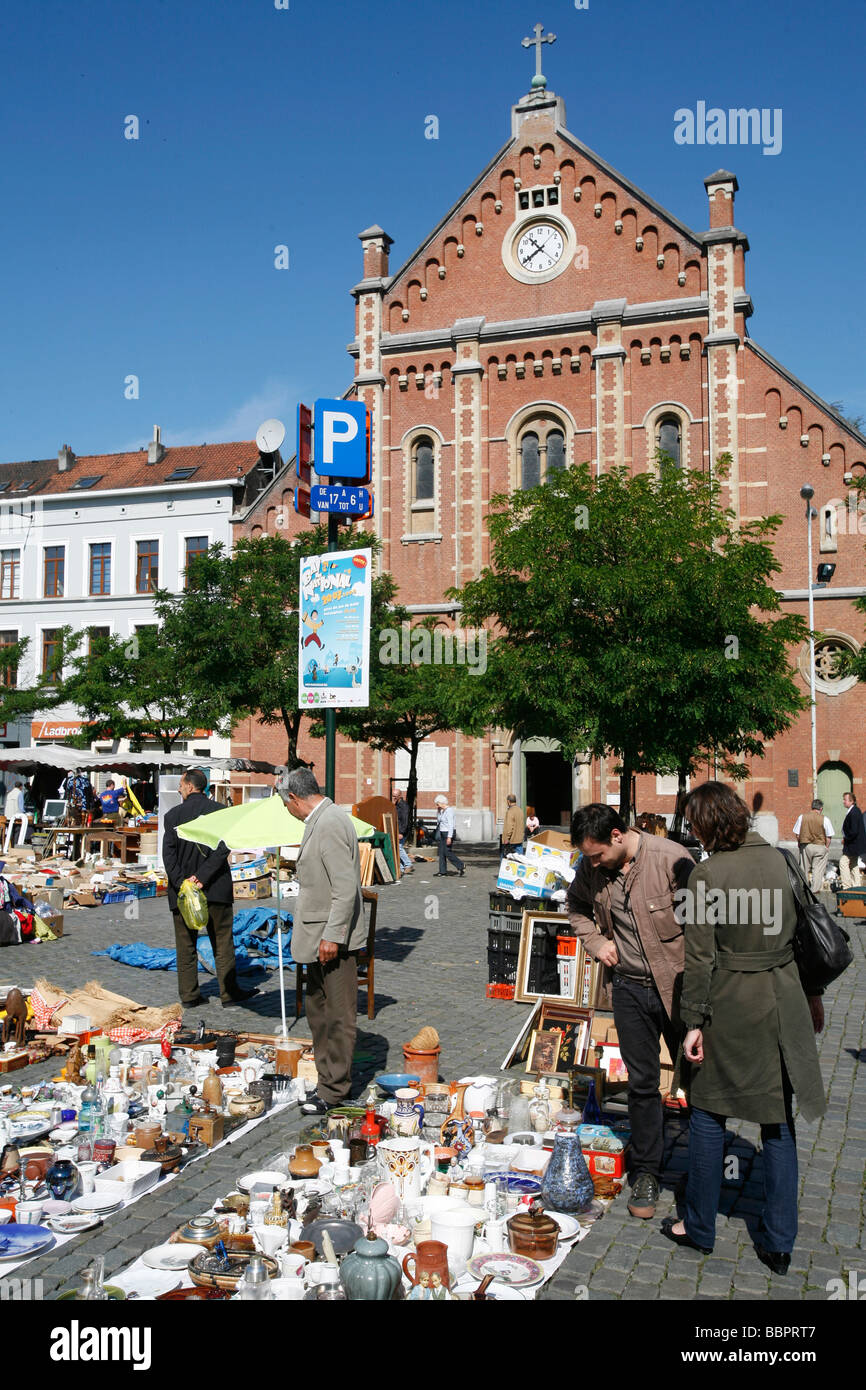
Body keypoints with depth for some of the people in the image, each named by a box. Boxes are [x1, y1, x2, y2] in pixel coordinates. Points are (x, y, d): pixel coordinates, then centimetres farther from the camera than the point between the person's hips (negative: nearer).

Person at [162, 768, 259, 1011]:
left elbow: (168, 852, -10)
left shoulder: (173, 814, -2)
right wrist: (203, 877, -14)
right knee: (222, 943, 9)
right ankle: (229, 993, 11)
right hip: (215, 889, 0)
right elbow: (222, 849, -14)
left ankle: (189, 995, 13)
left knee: (186, 945, 11)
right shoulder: (219, 810, -4)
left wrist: (181, 882, -13)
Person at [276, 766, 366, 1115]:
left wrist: (332, 936, -24)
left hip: (334, 940, -11)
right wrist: (303, 917, 28)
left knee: (338, 1015, 1)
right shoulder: (321, 820, 13)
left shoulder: (330, 824, -20)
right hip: (319, 936, 11)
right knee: (318, 1012, 18)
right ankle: (330, 1078, 29)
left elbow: (346, 887, -24)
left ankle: (334, 1089, 11)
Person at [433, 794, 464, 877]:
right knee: (441, 852, 6)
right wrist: (438, 811, 9)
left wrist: (449, 837, -26)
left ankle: (461, 866, 4)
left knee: (447, 852, -9)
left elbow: (451, 825, -22)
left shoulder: (449, 811, -17)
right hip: (443, 833, 10)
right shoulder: (442, 811, 12)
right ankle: (442, 872, 7)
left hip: (448, 833, -10)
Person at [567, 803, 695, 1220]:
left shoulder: (671, 858, -20)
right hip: (629, 987, 3)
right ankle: (645, 1170, 24)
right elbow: (576, 906, 19)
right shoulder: (590, 869, -4)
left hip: (677, 984, -3)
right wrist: (596, 942, 2)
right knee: (641, 1082, 9)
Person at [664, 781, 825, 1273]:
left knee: (709, 1111, 13)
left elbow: (701, 958, -14)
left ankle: (700, 1227, 25)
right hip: (784, 1002, 5)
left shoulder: (707, 875, -16)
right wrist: (812, 992, 18)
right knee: (779, 1121, 13)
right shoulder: (780, 860, 0)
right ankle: (779, 1243, 21)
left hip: (732, 1005, -5)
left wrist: (695, 1022, -6)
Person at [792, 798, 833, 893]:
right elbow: (829, 837, -4)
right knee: (818, 869, 5)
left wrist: (799, 843, 16)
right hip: (820, 846, -2)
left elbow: (797, 834, 1)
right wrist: (826, 847, 10)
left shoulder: (801, 817, -2)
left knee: (804, 868, 12)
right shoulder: (825, 819, -7)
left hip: (805, 845, 2)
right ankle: (815, 889, 4)